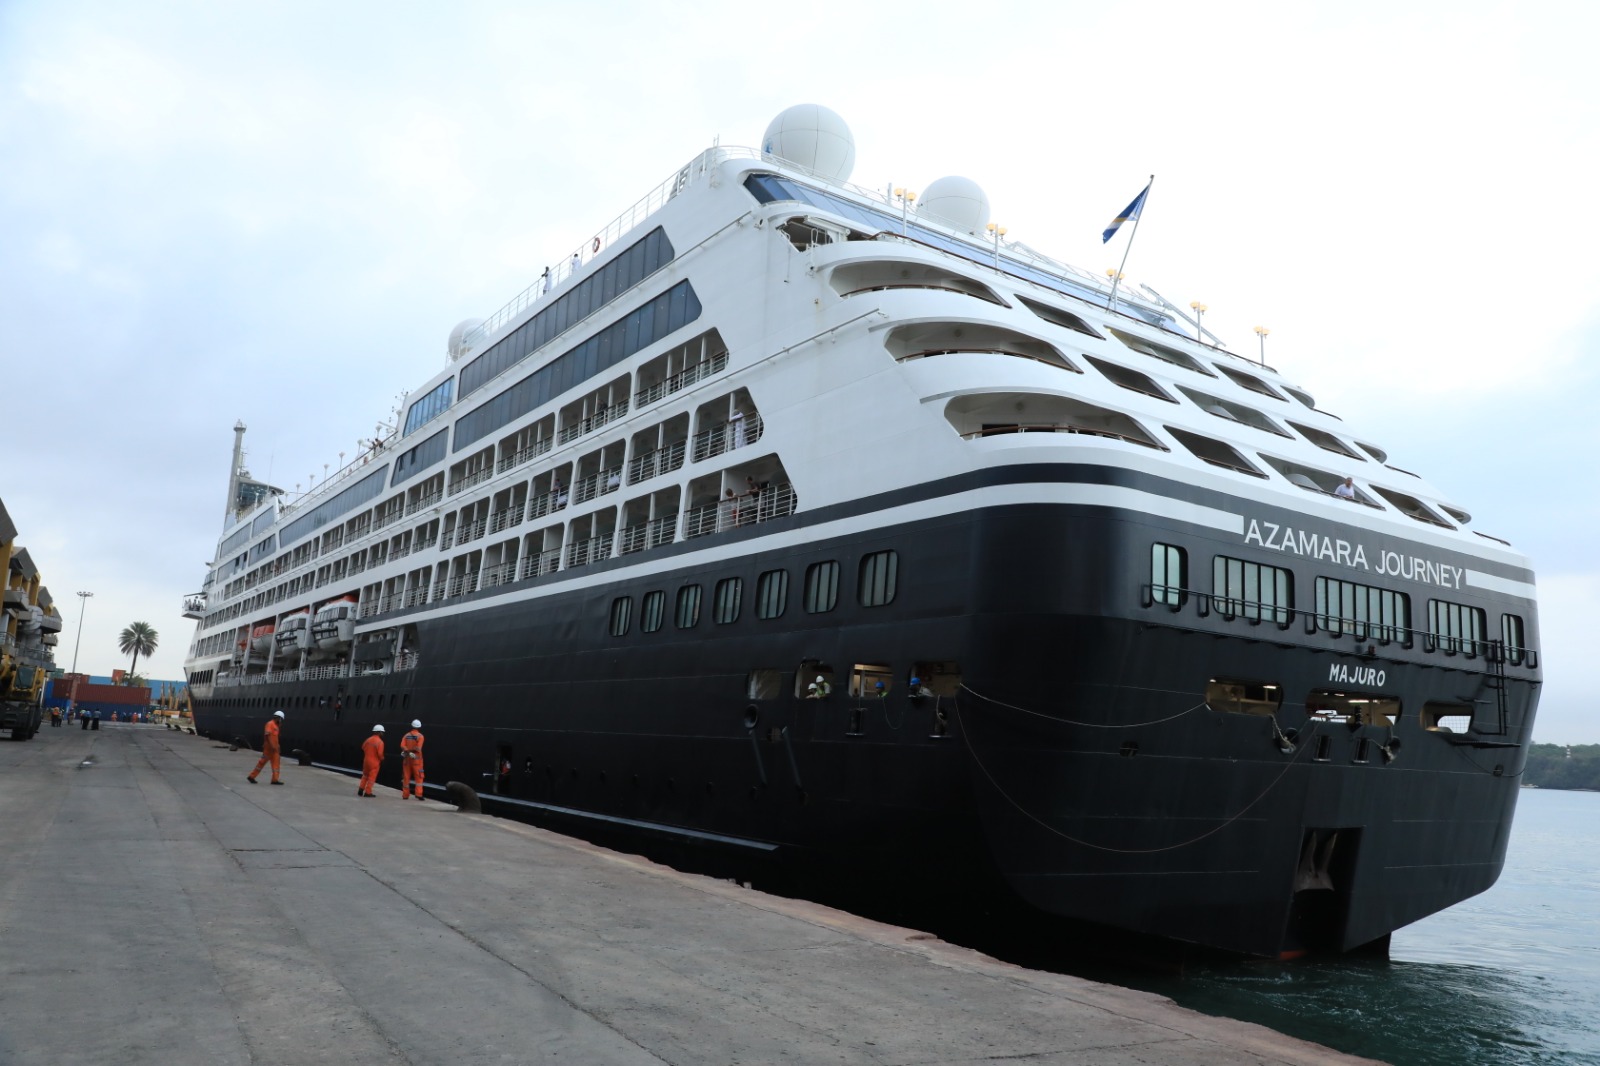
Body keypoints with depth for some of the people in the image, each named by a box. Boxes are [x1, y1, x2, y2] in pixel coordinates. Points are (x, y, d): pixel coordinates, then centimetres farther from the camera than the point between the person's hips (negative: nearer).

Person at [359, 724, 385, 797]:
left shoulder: (368, 739, 3)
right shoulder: (380, 742, -17)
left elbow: (363, 748, 11)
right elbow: (380, 753, -20)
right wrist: (382, 760, -2)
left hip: (366, 760, 6)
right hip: (375, 762, -6)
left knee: (365, 775, 22)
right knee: (372, 777, 2)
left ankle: (361, 789, 20)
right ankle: (368, 792, 4)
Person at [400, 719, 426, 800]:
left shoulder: (406, 735, 5)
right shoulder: (420, 736, -6)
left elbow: (402, 746, -10)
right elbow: (418, 748, -17)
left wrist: (407, 751, -11)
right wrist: (411, 750, -3)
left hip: (407, 758, 4)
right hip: (416, 758, -3)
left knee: (406, 776, 10)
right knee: (418, 777, 0)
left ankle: (405, 794, 12)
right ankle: (419, 794, -10)